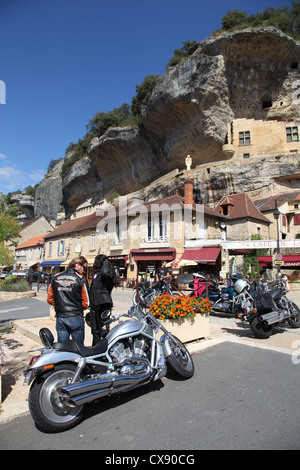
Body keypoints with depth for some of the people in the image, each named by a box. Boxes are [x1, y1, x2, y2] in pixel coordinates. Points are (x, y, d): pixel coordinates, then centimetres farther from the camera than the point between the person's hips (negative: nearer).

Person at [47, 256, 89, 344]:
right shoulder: (81, 279, -8)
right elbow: (86, 303, -8)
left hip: (60, 318, 4)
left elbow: (50, 299, 9)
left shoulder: (55, 277, 5)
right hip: (75, 318, -4)